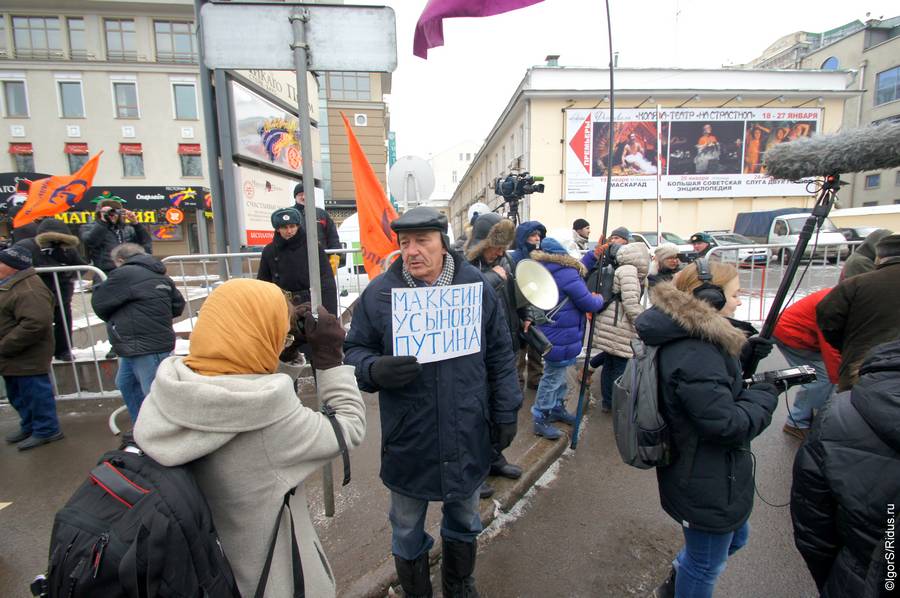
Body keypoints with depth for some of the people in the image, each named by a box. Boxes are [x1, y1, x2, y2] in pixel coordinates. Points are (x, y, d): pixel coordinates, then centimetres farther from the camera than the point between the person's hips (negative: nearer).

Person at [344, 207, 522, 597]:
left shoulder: (477, 286, -6)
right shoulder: (379, 292, -10)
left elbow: (500, 355, 1)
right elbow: (354, 350, -3)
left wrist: (506, 412, 2)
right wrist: (375, 369, -25)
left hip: (468, 439, 2)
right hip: (407, 443, -1)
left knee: (464, 523, 27)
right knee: (407, 532, 22)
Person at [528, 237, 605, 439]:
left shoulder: (545, 271, 6)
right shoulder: (566, 274, -23)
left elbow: (578, 271, 19)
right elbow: (588, 304, -18)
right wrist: (599, 299, 4)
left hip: (554, 333, 10)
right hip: (561, 336, -10)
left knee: (558, 374, 23)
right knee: (553, 377, 2)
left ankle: (557, 409, 40)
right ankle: (541, 420, 15)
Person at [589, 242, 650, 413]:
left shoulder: (618, 270, 17)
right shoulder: (629, 270, -12)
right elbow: (631, 302, -19)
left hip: (608, 325, 10)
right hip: (620, 329, -10)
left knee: (609, 365, 17)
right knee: (622, 368, 1)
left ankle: (607, 402, 28)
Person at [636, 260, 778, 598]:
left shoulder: (690, 339, 0)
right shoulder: (693, 354, -32)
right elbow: (729, 425, -29)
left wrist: (744, 354, 0)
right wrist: (766, 395, -13)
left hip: (702, 476, 10)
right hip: (708, 487, -10)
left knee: (735, 536, 33)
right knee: (705, 565, 15)